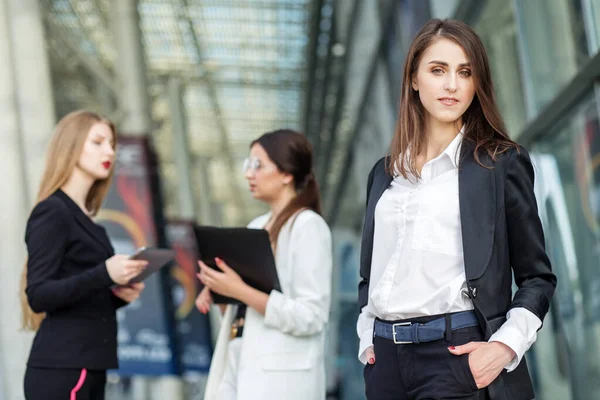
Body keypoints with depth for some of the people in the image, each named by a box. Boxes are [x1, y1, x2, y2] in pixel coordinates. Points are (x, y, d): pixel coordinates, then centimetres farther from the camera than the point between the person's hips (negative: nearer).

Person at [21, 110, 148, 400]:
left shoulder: (85, 220, 18)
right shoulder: (52, 212, -7)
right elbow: (39, 295, -17)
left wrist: (118, 294, 3)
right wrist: (104, 274, -26)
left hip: (87, 368, 9)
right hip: (61, 369, -9)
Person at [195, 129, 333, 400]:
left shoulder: (308, 226, -10)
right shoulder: (256, 226, 13)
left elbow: (310, 316, -17)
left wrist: (239, 291, -19)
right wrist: (218, 291, 2)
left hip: (278, 376, -7)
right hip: (238, 363, 7)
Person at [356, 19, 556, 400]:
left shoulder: (503, 161, 1)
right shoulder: (385, 171, 13)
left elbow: (538, 276, 1)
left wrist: (506, 346, -11)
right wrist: (367, 338, 6)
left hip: (457, 352, -4)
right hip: (386, 355, 4)